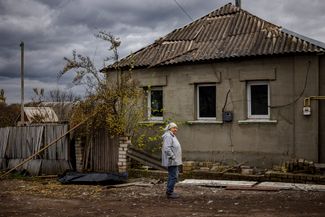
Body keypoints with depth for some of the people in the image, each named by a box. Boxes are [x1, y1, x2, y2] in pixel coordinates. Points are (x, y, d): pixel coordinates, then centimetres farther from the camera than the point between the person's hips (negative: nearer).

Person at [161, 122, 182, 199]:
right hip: (171, 161, -11)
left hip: (174, 161, 11)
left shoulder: (172, 136, 17)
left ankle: (169, 192, 22)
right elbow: (167, 149, -26)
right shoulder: (168, 136, -16)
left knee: (172, 175, 15)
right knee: (173, 176, -9)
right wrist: (173, 157, -23)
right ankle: (169, 193, -4)